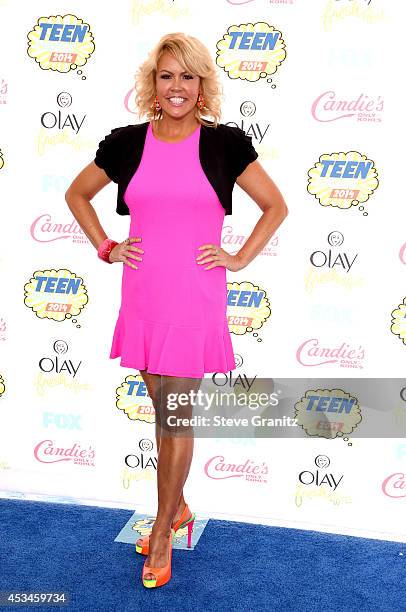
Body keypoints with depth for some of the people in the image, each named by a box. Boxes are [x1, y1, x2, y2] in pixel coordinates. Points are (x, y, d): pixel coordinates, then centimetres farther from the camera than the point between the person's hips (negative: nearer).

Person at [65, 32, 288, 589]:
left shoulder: (224, 142, -1)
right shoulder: (127, 142, 4)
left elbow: (275, 206, 6)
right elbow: (77, 194, 17)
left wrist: (240, 259, -1)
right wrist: (105, 248, 7)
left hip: (196, 297, -2)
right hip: (143, 293, 3)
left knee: (176, 417, 3)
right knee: (165, 411, 15)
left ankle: (163, 531, 21)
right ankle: (177, 507, 35)